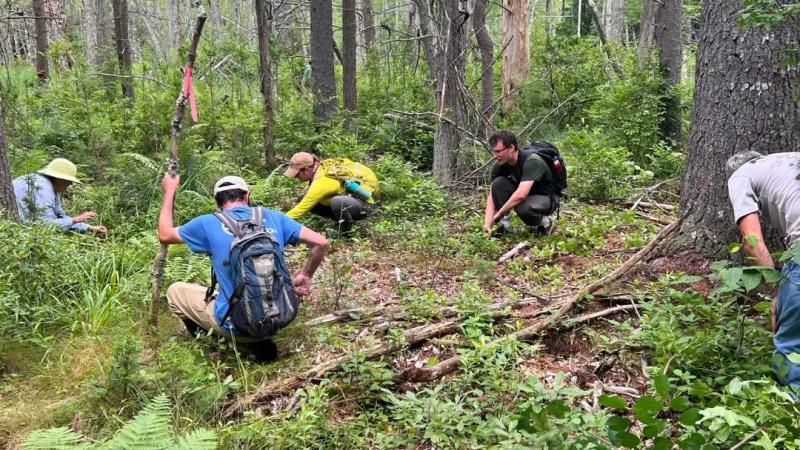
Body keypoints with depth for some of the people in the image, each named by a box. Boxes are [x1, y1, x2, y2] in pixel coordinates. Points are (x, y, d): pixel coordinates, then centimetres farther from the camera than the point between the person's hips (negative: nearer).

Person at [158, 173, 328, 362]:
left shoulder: (209, 224, -4)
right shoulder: (273, 218, 3)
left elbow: (164, 235, 13)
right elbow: (320, 242, 0)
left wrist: (169, 191, 24)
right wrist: (305, 276, 15)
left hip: (237, 324, -2)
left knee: (175, 292, 20)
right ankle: (260, 341, 15)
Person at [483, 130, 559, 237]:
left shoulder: (531, 161, -30)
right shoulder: (500, 165, -10)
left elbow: (520, 195, -40)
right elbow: (492, 195, -11)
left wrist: (498, 214, -33)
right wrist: (487, 224, -24)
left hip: (546, 198, -6)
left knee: (522, 208, -38)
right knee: (498, 183, -19)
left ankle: (545, 222, -6)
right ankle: (505, 225, -9)